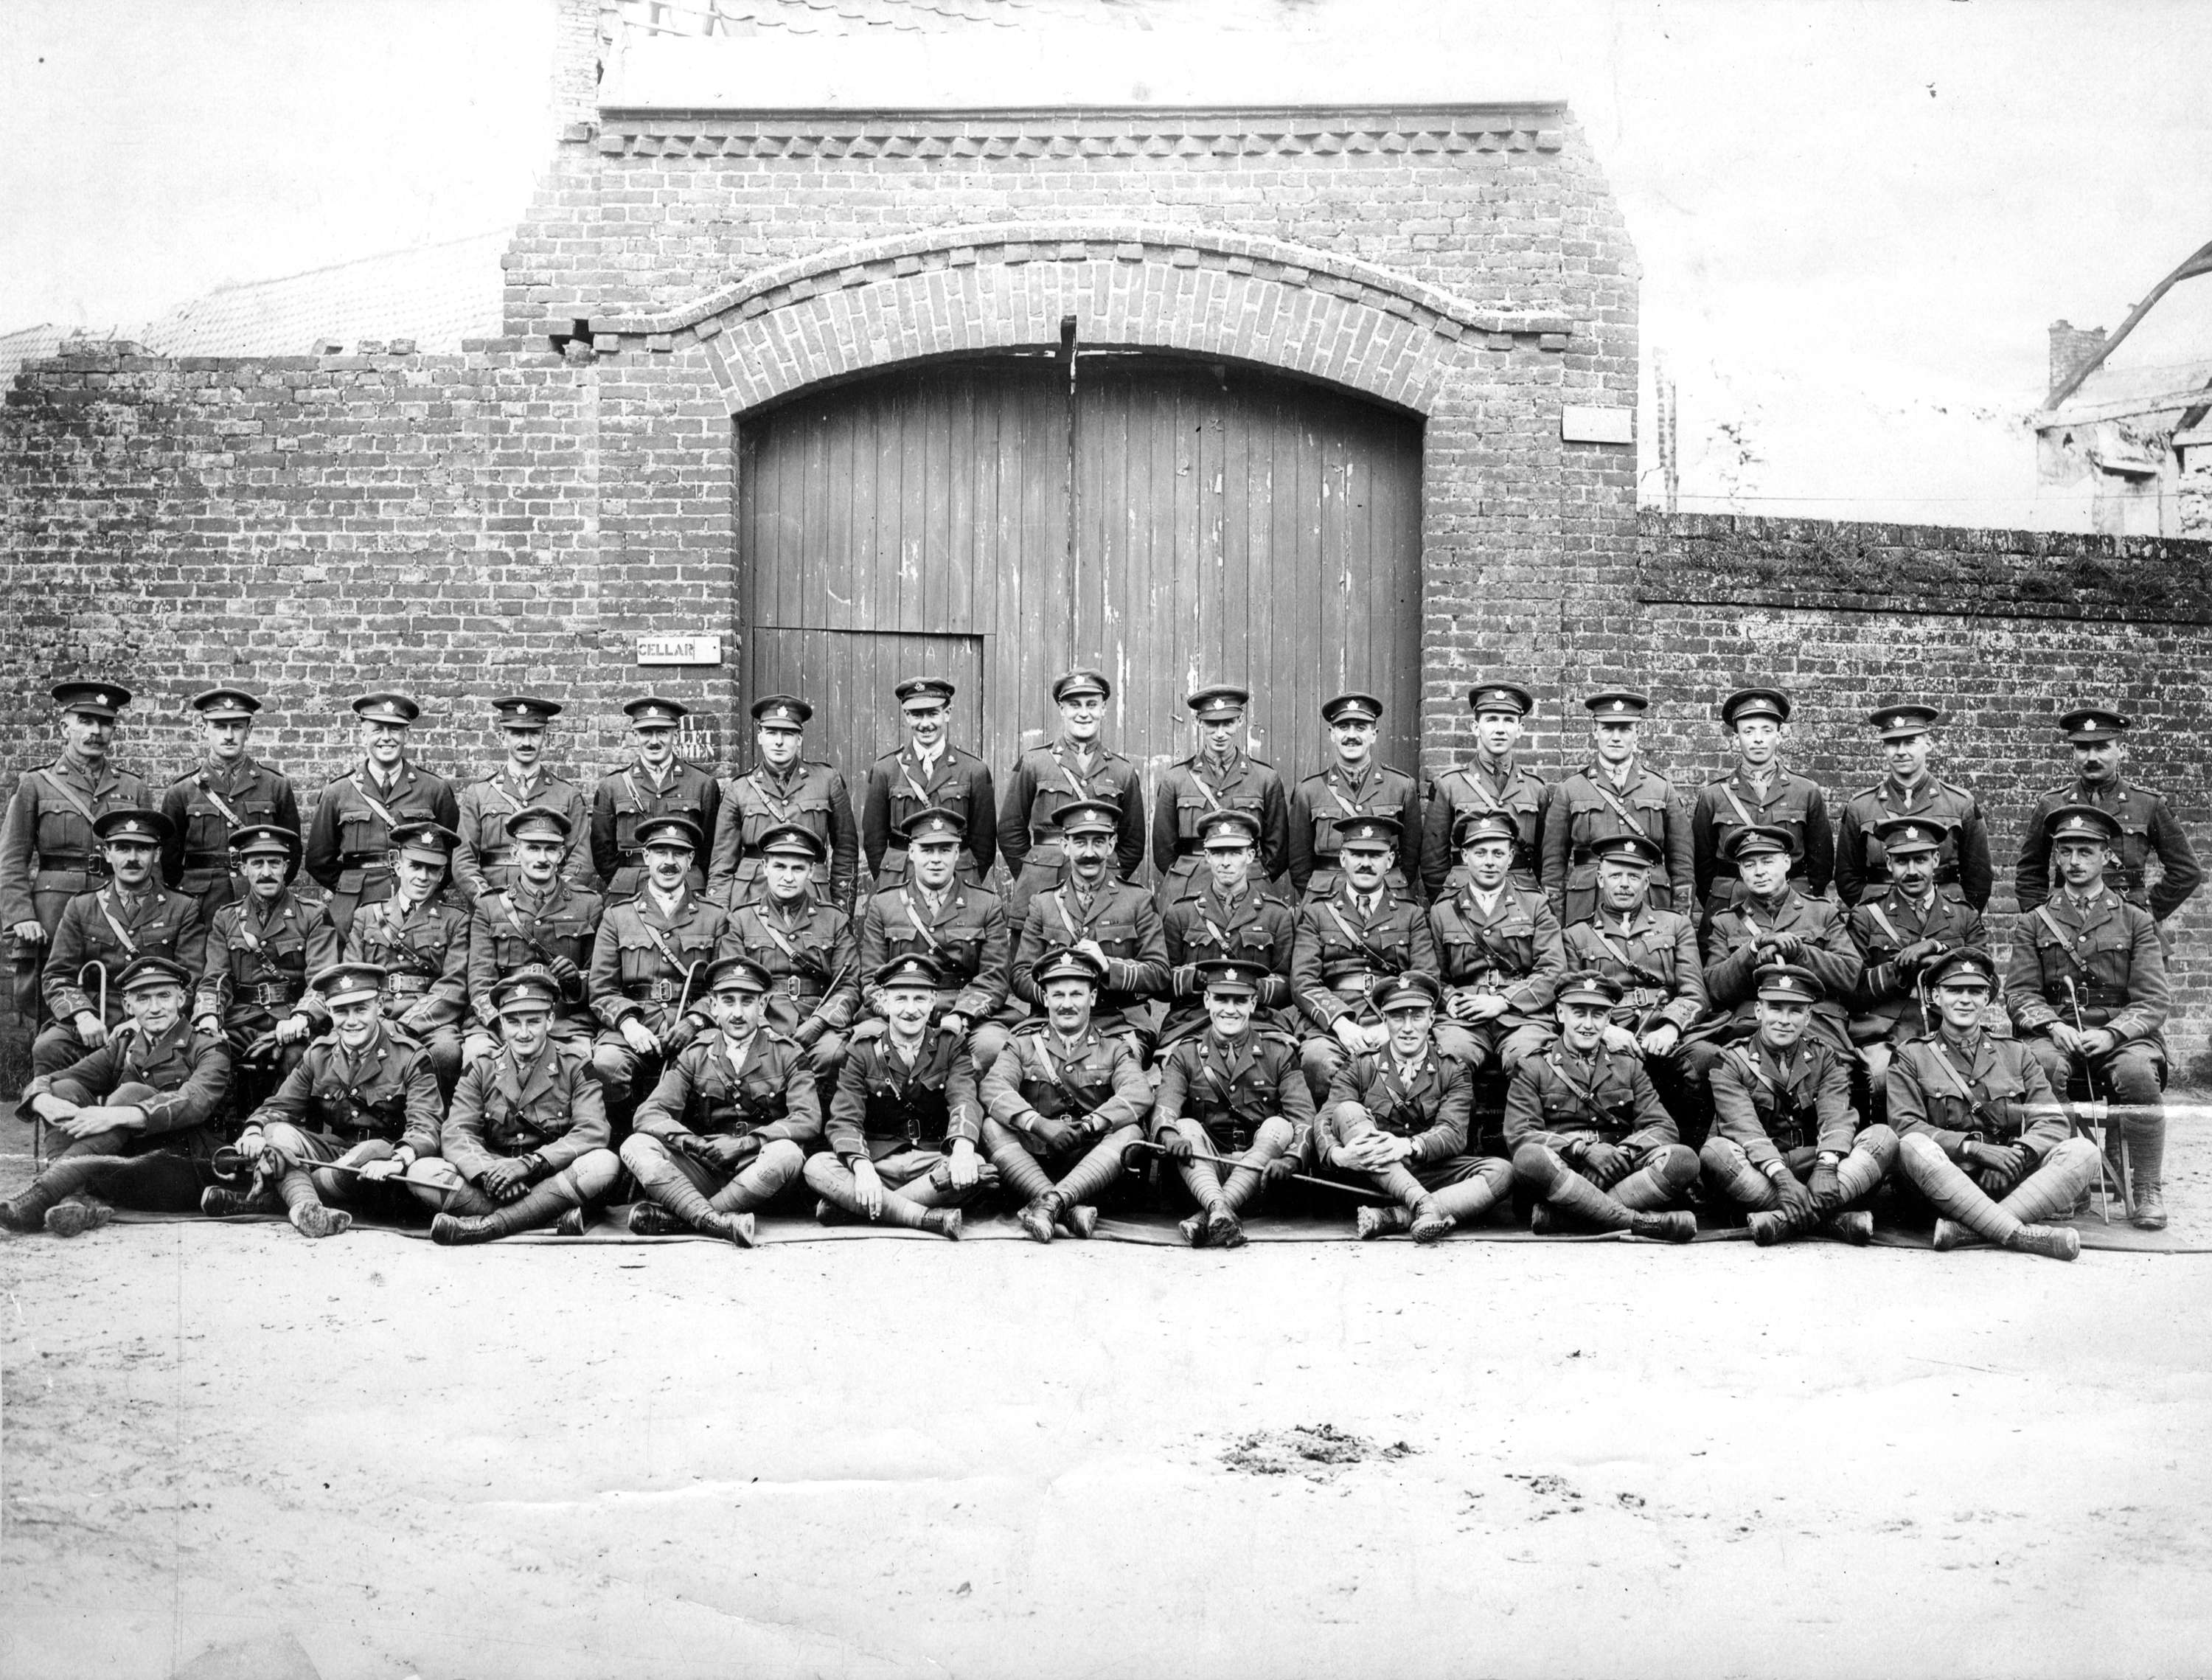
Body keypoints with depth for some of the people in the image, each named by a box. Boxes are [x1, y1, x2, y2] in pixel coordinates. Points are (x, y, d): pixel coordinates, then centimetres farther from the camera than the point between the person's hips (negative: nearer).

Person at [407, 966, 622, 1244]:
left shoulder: (574, 1069, 3)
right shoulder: (480, 1070, 10)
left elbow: (593, 1132, -12)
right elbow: (456, 1134, -4)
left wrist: (529, 1164, -26)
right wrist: (489, 1173, -26)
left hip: (554, 1182, -2)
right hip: (491, 1185, 2)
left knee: (605, 1164, -32)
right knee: (421, 1172, -22)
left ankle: (488, 1225, -32)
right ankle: (555, 1218, -30)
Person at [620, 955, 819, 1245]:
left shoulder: (786, 1054, 4)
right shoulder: (695, 1056, 9)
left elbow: (808, 1120, -9)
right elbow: (649, 1113, -1)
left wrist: (744, 1143, -20)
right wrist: (690, 1142, -21)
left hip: (759, 1175, -2)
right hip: (705, 1171, 2)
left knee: (787, 1153, -35)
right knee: (636, 1147, -21)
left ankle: (672, 1214, -30)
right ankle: (717, 1221, -38)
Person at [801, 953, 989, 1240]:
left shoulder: (951, 1047, 7)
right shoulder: (862, 1054, 6)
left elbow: (964, 1101, -10)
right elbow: (845, 1119, -6)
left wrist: (963, 1147, -33)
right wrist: (862, 1167, -28)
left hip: (934, 1162, 0)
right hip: (876, 1162, 0)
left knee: (980, 1170, -33)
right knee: (816, 1167, -28)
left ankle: (847, 1206, -28)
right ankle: (929, 1217, -34)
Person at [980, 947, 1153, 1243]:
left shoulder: (1114, 1049, 11)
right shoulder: (1023, 1044, 12)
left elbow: (1139, 1094, -10)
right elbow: (994, 1088, -9)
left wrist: (1088, 1125, -27)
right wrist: (1040, 1125, -26)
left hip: (1092, 1169, 0)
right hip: (1031, 1162, 0)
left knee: (1131, 1131, -26)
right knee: (992, 1126, -25)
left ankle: (1052, 1202, -41)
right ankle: (1071, 1211, -40)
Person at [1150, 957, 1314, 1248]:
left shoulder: (1278, 1051, 4)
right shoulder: (1185, 1054, 6)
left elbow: (1303, 1115, -8)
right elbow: (1164, 1106, -11)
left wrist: (1291, 1159, -29)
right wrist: (1169, 1135, -36)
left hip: (1260, 1171, 0)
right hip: (1205, 1169, 0)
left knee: (1278, 1126, -27)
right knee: (1187, 1127, -24)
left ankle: (1206, 1218, -39)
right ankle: (1219, 1212, -50)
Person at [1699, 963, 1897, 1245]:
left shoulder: (1826, 1059, 12)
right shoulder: (1732, 1062, 3)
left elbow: (1837, 1116, -7)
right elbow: (1744, 1125, -14)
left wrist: (1827, 1166, -29)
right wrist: (1781, 1176, -32)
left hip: (1813, 1166, 2)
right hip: (1759, 1174, -2)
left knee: (1884, 1137, -19)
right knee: (1714, 1151, -33)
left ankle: (1790, 1216, -38)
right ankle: (1836, 1218, -39)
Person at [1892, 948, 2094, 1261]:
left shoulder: (2015, 1053, 19)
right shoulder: (1911, 1056, 11)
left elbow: (2052, 1120, 8)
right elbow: (1905, 1127, -4)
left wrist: (2017, 1155, -13)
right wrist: (1974, 1148, -17)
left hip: (2011, 1181, 3)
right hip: (1944, 1185, -3)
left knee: (2082, 1151, -22)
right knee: (1913, 1148, -34)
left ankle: (1967, 1230, -36)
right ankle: (2019, 1234, -40)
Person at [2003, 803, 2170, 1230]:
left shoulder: (2136, 922, 12)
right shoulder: (2032, 924, 15)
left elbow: (2153, 1000, 4)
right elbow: (2020, 992, 6)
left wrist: (2112, 1033, -15)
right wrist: (2053, 1026, -14)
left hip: (2122, 1032, 0)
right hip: (2056, 1032, 0)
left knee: (2138, 1071, -34)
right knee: (2041, 1063, -35)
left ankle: (2148, 1191, -21)